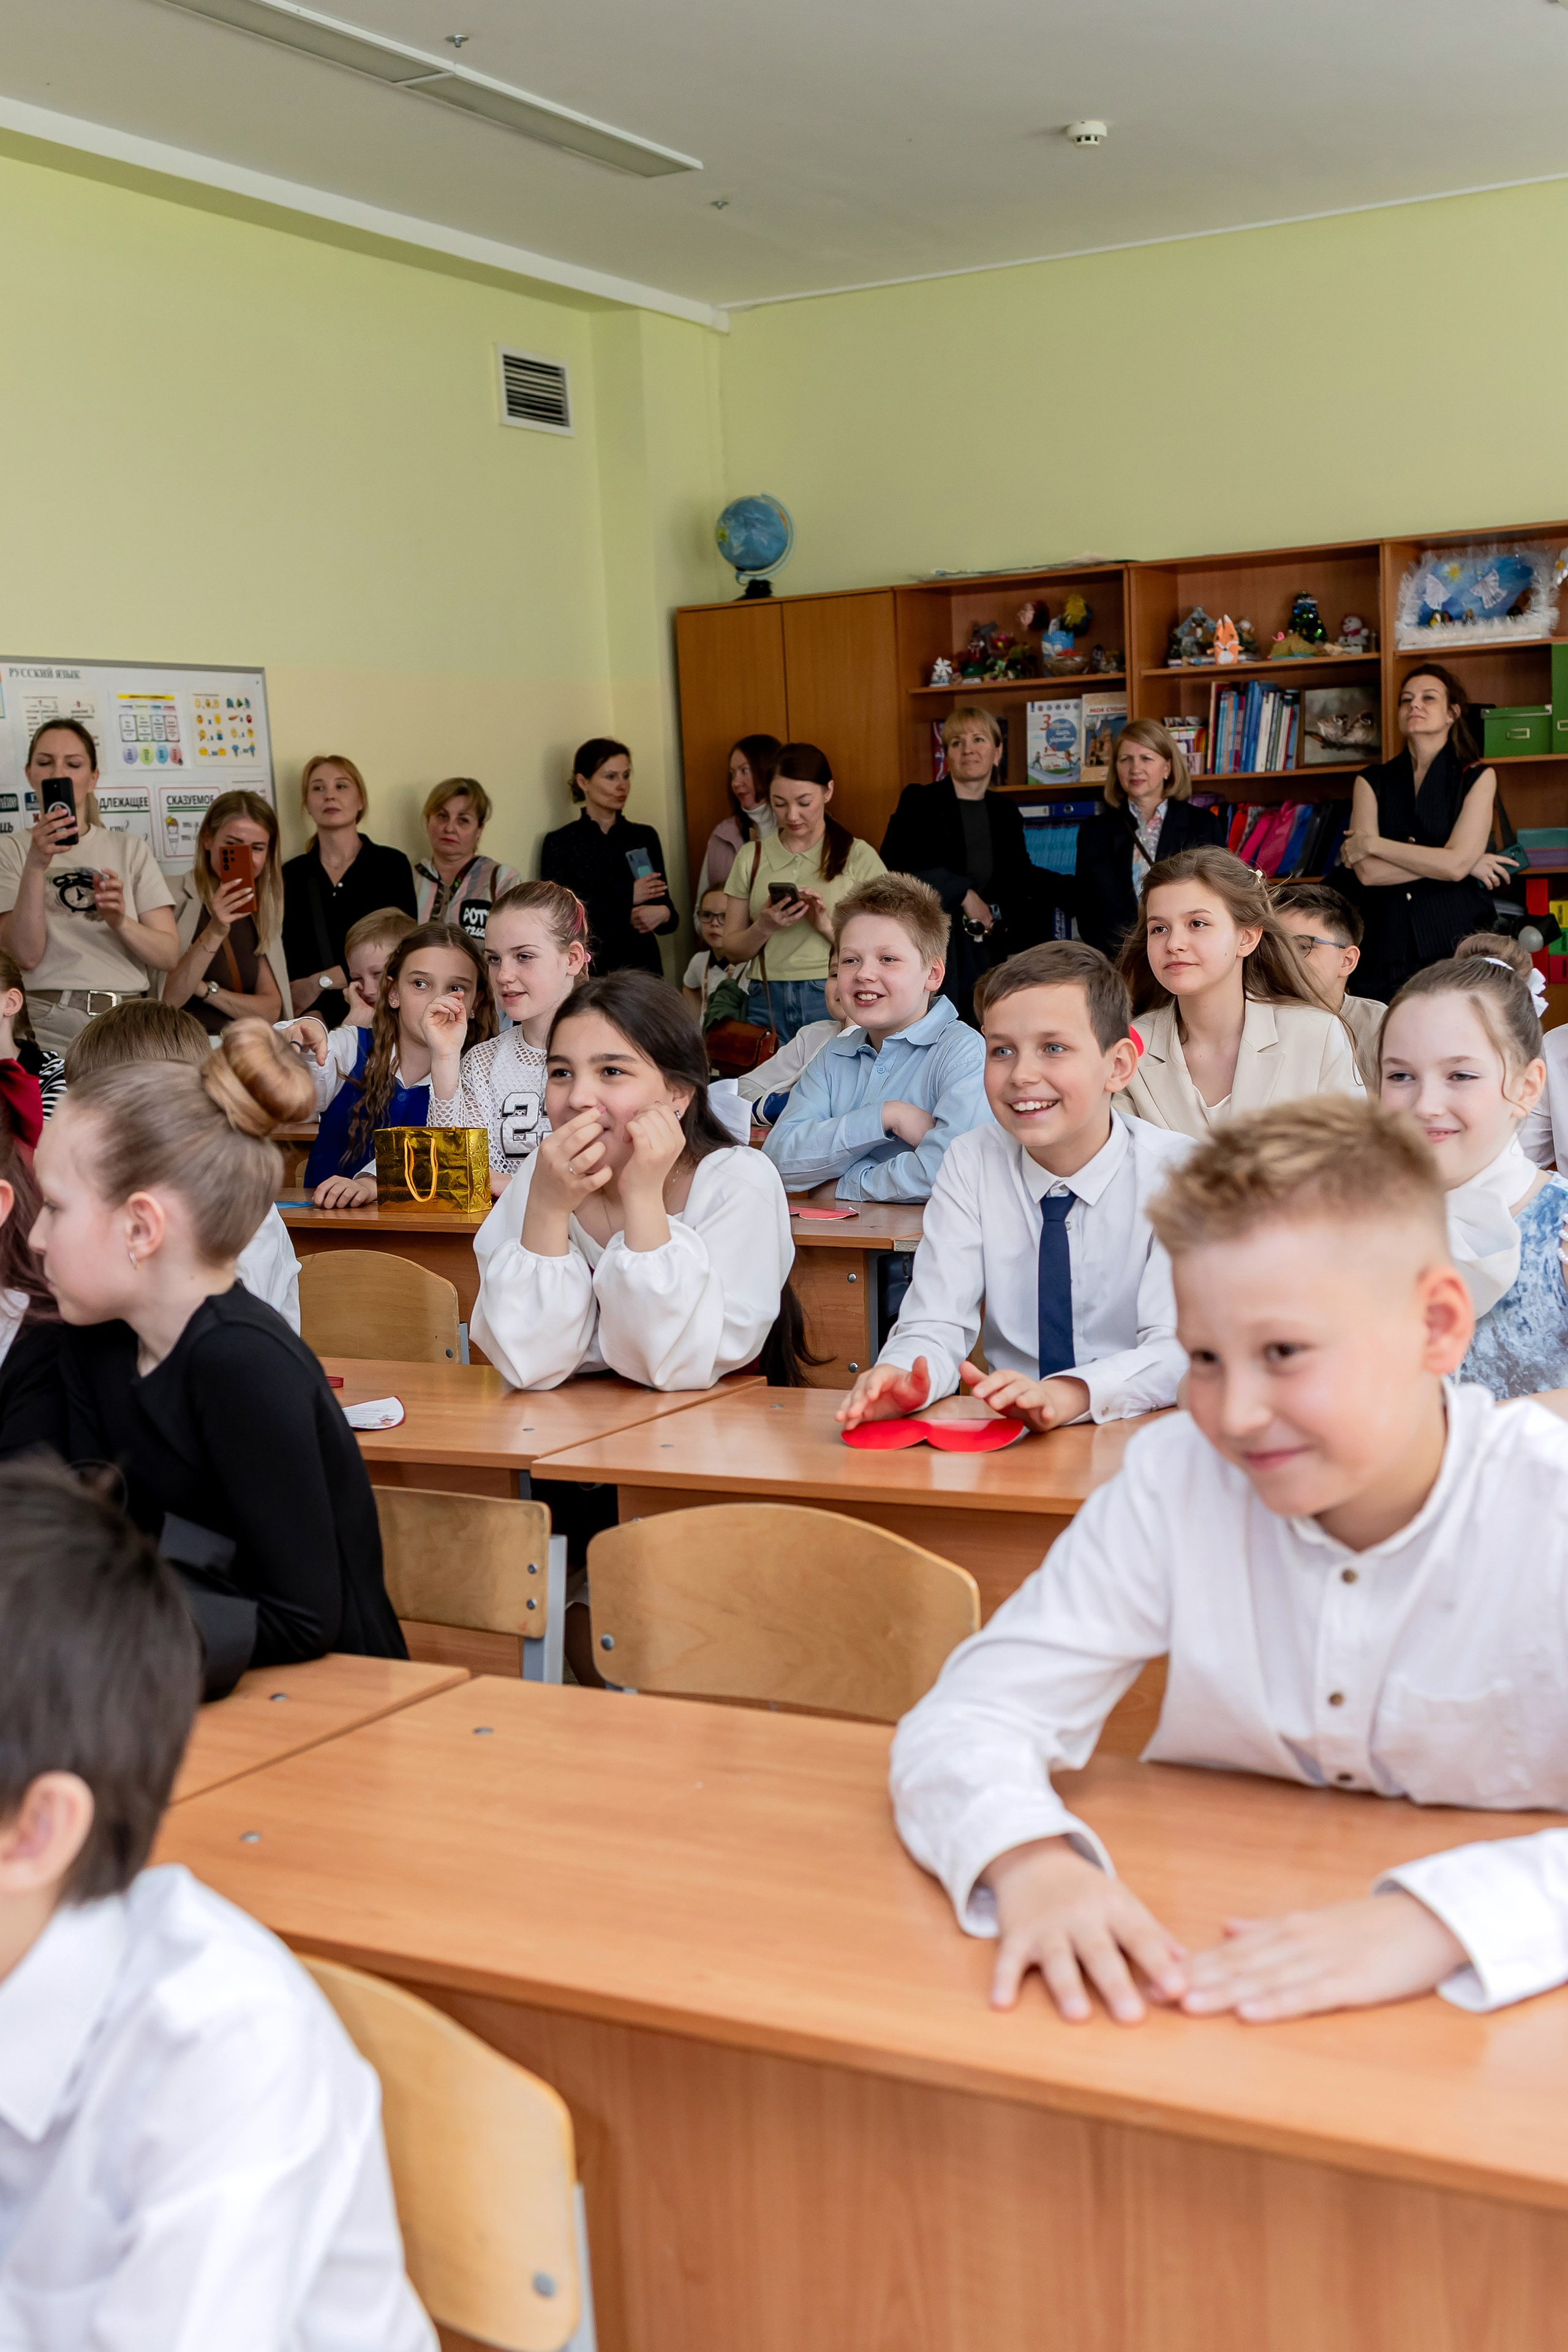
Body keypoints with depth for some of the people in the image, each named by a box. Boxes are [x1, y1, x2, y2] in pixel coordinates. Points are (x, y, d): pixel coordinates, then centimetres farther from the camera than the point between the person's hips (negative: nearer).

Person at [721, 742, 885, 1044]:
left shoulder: (858, 857, 2)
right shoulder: (752, 858, 11)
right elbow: (733, 950, 10)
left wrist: (828, 926, -16)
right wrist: (764, 927, -9)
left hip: (835, 1002, -2)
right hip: (768, 1005, 2)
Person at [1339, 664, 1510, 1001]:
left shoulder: (1477, 777, 4)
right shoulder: (1372, 783, 8)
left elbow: (1456, 864, -10)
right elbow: (1368, 872, -6)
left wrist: (1372, 844, -6)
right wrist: (1455, 861, -6)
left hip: (1458, 939, -1)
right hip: (1387, 945, 1)